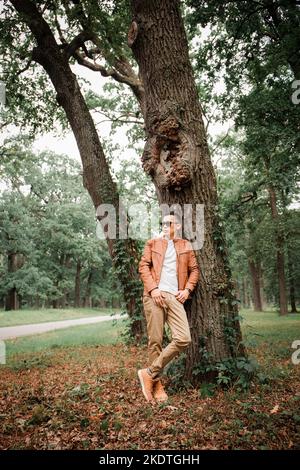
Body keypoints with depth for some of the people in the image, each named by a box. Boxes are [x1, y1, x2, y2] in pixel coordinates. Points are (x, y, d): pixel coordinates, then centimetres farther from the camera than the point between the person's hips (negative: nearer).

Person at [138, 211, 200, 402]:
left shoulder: (186, 246, 19)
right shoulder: (152, 243, 15)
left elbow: (194, 269, 18)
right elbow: (143, 266, 5)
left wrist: (187, 289, 1)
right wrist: (153, 288, -8)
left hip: (175, 297, 2)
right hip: (154, 295, -1)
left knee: (183, 339, -12)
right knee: (155, 341, -2)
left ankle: (149, 373, 1)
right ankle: (157, 384, 13)